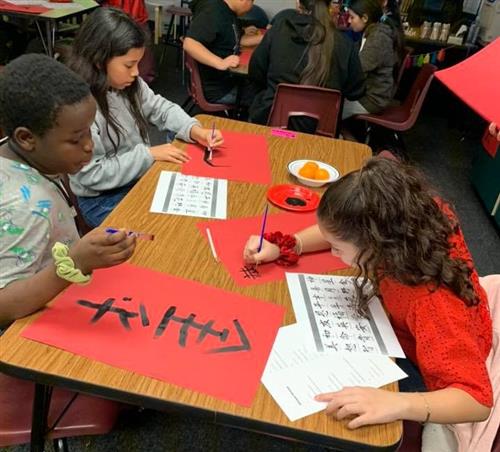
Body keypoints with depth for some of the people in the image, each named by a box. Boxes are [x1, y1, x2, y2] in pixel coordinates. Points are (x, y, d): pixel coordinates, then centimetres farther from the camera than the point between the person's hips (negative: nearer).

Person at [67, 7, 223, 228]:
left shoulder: (128, 84, -3)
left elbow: (160, 108, 9)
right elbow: (93, 175, -25)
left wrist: (194, 129, -10)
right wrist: (149, 154, -21)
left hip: (141, 176, 7)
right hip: (101, 200, -7)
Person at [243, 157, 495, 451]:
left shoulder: (432, 302, -44)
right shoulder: (413, 219, -27)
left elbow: (478, 400, -41)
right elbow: (343, 228, -9)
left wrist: (398, 404, -56)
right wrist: (284, 247, -18)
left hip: (420, 369, -6)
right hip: (400, 329, 6)